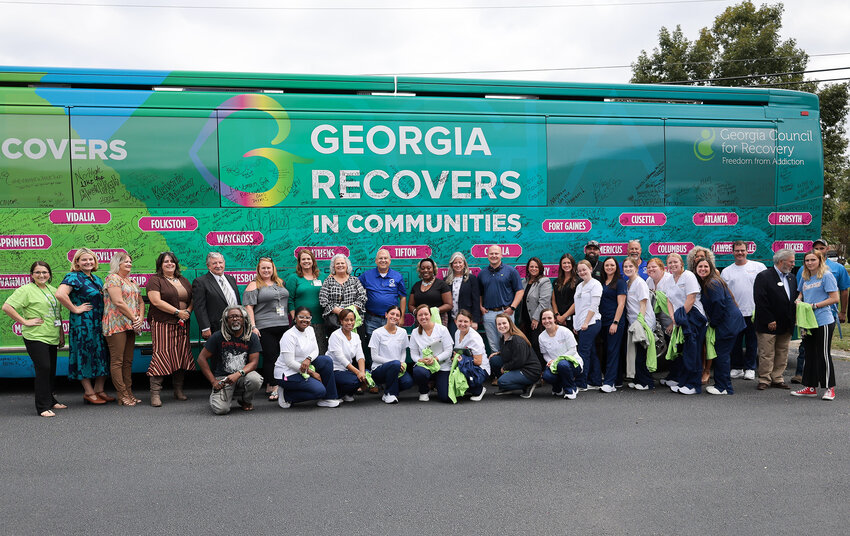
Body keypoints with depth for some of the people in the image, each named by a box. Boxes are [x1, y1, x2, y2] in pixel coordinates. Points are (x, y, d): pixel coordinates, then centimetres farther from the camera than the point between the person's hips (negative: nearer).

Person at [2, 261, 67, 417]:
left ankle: (50, 400, 27)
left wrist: (61, 334, 20)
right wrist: (25, 321, -16)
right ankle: (43, 407, -5)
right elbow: (7, 307, -16)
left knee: (51, 370, 12)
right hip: (35, 337, -7)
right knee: (43, 369, -12)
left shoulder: (53, 290, 15)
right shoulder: (26, 290, -7)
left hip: (52, 338, 7)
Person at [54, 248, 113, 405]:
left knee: (102, 355, 9)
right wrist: (75, 309, -18)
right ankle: (89, 393, 8)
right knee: (85, 355, -1)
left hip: (100, 323, 8)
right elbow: (60, 294, -26)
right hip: (82, 324, -8)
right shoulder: (74, 277, -9)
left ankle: (99, 390, 18)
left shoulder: (97, 279, 16)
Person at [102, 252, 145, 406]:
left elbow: (140, 302, 20)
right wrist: (134, 318, -11)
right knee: (117, 360, -5)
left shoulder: (132, 282, 20)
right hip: (117, 324, -8)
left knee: (128, 361, 9)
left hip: (131, 325, 8)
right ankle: (122, 395, -5)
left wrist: (140, 318, 1)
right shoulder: (113, 278, -5)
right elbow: (119, 302, -15)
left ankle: (129, 393, 12)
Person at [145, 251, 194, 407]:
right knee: (161, 354, -10)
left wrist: (188, 311, -4)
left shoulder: (184, 281, 17)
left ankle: (178, 390, 14)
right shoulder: (155, 280, -1)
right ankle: (155, 393, -7)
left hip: (182, 325, 6)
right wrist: (177, 312, -15)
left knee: (182, 355, 5)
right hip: (162, 324, -5)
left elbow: (192, 299, 17)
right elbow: (156, 301, -12)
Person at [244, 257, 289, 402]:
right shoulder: (254, 285, 0)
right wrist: (253, 327, -15)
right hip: (265, 328, -6)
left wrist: (290, 321, 20)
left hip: (284, 326, 6)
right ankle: (272, 387, -1)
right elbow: (248, 307, -7)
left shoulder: (279, 283, 18)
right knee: (270, 357, -7)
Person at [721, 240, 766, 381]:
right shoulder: (726, 271, 9)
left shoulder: (759, 267, 4)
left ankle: (750, 368, 15)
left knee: (752, 342, 5)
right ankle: (737, 368, 18)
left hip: (753, 312, -2)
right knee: (736, 342, 7)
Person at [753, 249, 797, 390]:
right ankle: (764, 380, 8)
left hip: (786, 325, 7)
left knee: (782, 354, 11)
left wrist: (793, 318, 8)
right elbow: (760, 300, -14)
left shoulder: (792, 278, 14)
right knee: (766, 354, -1)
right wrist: (769, 320, -16)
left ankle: (778, 379, 20)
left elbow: (795, 299, 19)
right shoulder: (764, 277, -9)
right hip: (769, 325, -7)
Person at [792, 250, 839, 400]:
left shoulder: (826, 275, -7)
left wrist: (814, 306, -15)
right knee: (810, 355, 11)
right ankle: (810, 388, 18)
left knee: (824, 355, -1)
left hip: (823, 321, -7)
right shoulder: (805, 278, 13)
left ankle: (830, 389, 9)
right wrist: (798, 301, 4)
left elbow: (835, 298, -11)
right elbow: (801, 294, 27)